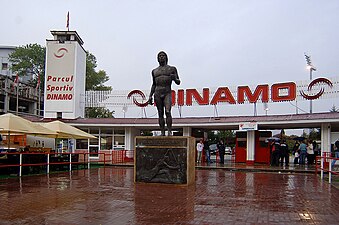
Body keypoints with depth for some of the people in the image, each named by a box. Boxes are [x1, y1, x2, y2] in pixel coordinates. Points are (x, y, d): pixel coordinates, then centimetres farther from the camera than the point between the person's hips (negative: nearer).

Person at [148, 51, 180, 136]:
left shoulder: (172, 69, 9)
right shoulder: (154, 71, 17)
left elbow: (178, 82, 9)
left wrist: (175, 78, -14)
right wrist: (150, 96, 12)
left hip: (167, 93, -3)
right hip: (157, 94, 3)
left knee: (168, 112, -19)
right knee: (160, 114, 0)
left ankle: (170, 132, -17)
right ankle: (162, 133, 1)